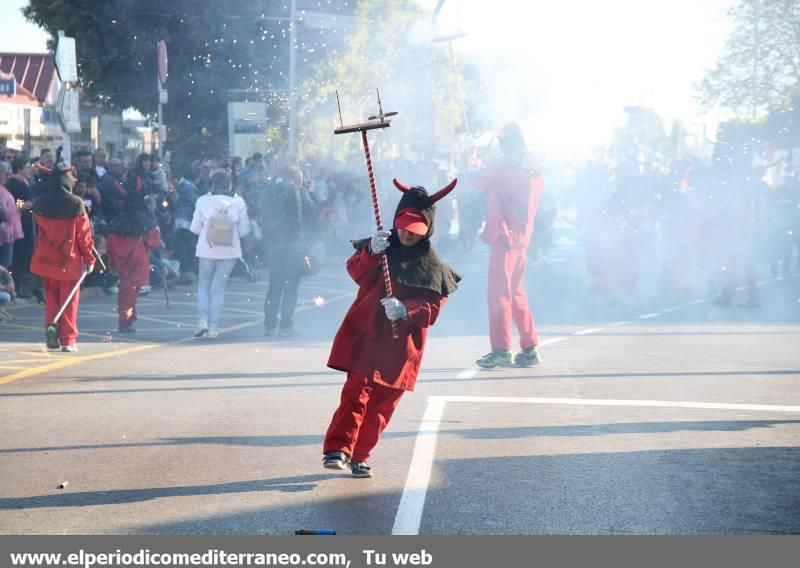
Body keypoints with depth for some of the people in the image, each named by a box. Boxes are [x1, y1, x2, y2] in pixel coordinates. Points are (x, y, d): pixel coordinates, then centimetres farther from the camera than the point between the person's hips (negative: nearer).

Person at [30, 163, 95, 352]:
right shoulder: (76, 204, -11)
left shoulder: (41, 204, -3)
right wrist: (89, 258, 0)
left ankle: (51, 325, -1)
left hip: (47, 258, 3)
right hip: (70, 259, -3)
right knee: (69, 300, 5)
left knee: (51, 295, 20)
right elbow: (84, 233, -7)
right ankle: (67, 340, 3)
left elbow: (40, 229, 8)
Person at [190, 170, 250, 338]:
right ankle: (213, 327, 5)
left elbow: (194, 228, -1)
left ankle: (202, 320, -2)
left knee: (204, 285, 15)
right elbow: (244, 230, 0)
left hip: (207, 249, -1)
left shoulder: (203, 201, -5)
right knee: (218, 287, 7)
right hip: (229, 250, 1)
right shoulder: (238, 202, -3)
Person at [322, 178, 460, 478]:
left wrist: (406, 310, -21)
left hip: (402, 344, 2)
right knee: (357, 392, -15)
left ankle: (359, 456, 18)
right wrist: (370, 252, -35)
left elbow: (434, 308, -3)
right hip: (365, 336, -2)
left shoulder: (433, 267, 4)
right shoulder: (380, 248, 3)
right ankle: (338, 449, -18)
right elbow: (356, 271, -15)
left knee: (382, 404, 7)